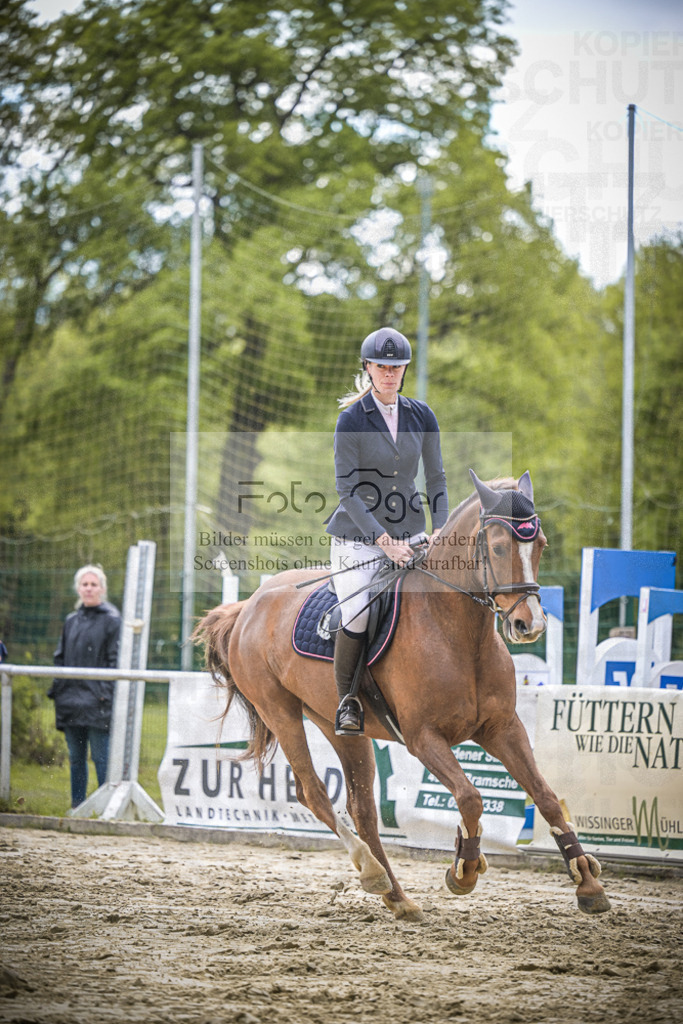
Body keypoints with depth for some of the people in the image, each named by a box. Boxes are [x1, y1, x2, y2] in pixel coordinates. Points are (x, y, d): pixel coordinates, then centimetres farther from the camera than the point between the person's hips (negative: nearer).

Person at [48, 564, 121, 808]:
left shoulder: (112, 620, -2)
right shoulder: (72, 621, 16)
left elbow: (115, 661, -6)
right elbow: (61, 658, 19)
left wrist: (108, 695, -13)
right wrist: (56, 692, 12)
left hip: (97, 701, -6)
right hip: (71, 701, 6)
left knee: (101, 756, -5)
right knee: (75, 756, 10)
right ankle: (76, 805, 16)